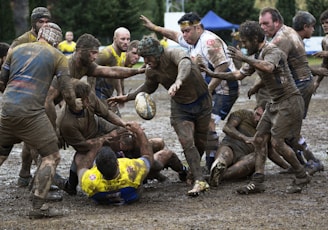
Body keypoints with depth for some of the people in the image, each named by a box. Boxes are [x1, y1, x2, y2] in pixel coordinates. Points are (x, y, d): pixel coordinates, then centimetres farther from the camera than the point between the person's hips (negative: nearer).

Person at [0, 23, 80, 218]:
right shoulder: (58, 57, 7)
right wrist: (75, 106, 23)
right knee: (51, 157, 5)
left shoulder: (16, 50, 18)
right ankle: (38, 207, -2)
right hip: (31, 113, -5)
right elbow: (67, 92, 2)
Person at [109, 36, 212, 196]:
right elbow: (148, 87, 16)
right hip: (180, 108, 3)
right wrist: (127, 97, 8)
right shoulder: (151, 71, -7)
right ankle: (199, 181, -22)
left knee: (200, 141, 10)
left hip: (201, 102, -3)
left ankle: (194, 170, 35)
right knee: (187, 142, -17)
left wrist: (178, 81, -72)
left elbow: (185, 63, -52)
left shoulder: (173, 54, -27)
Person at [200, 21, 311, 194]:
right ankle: (257, 182, 4)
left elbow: (268, 68, -41)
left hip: (289, 101, -10)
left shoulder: (273, 52, -18)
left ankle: (302, 177, 3)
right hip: (275, 102, 10)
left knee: (277, 142, -13)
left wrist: (244, 58, -41)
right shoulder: (256, 56, 12)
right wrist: (212, 74, 18)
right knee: (259, 139, 3)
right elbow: (239, 75, 22)